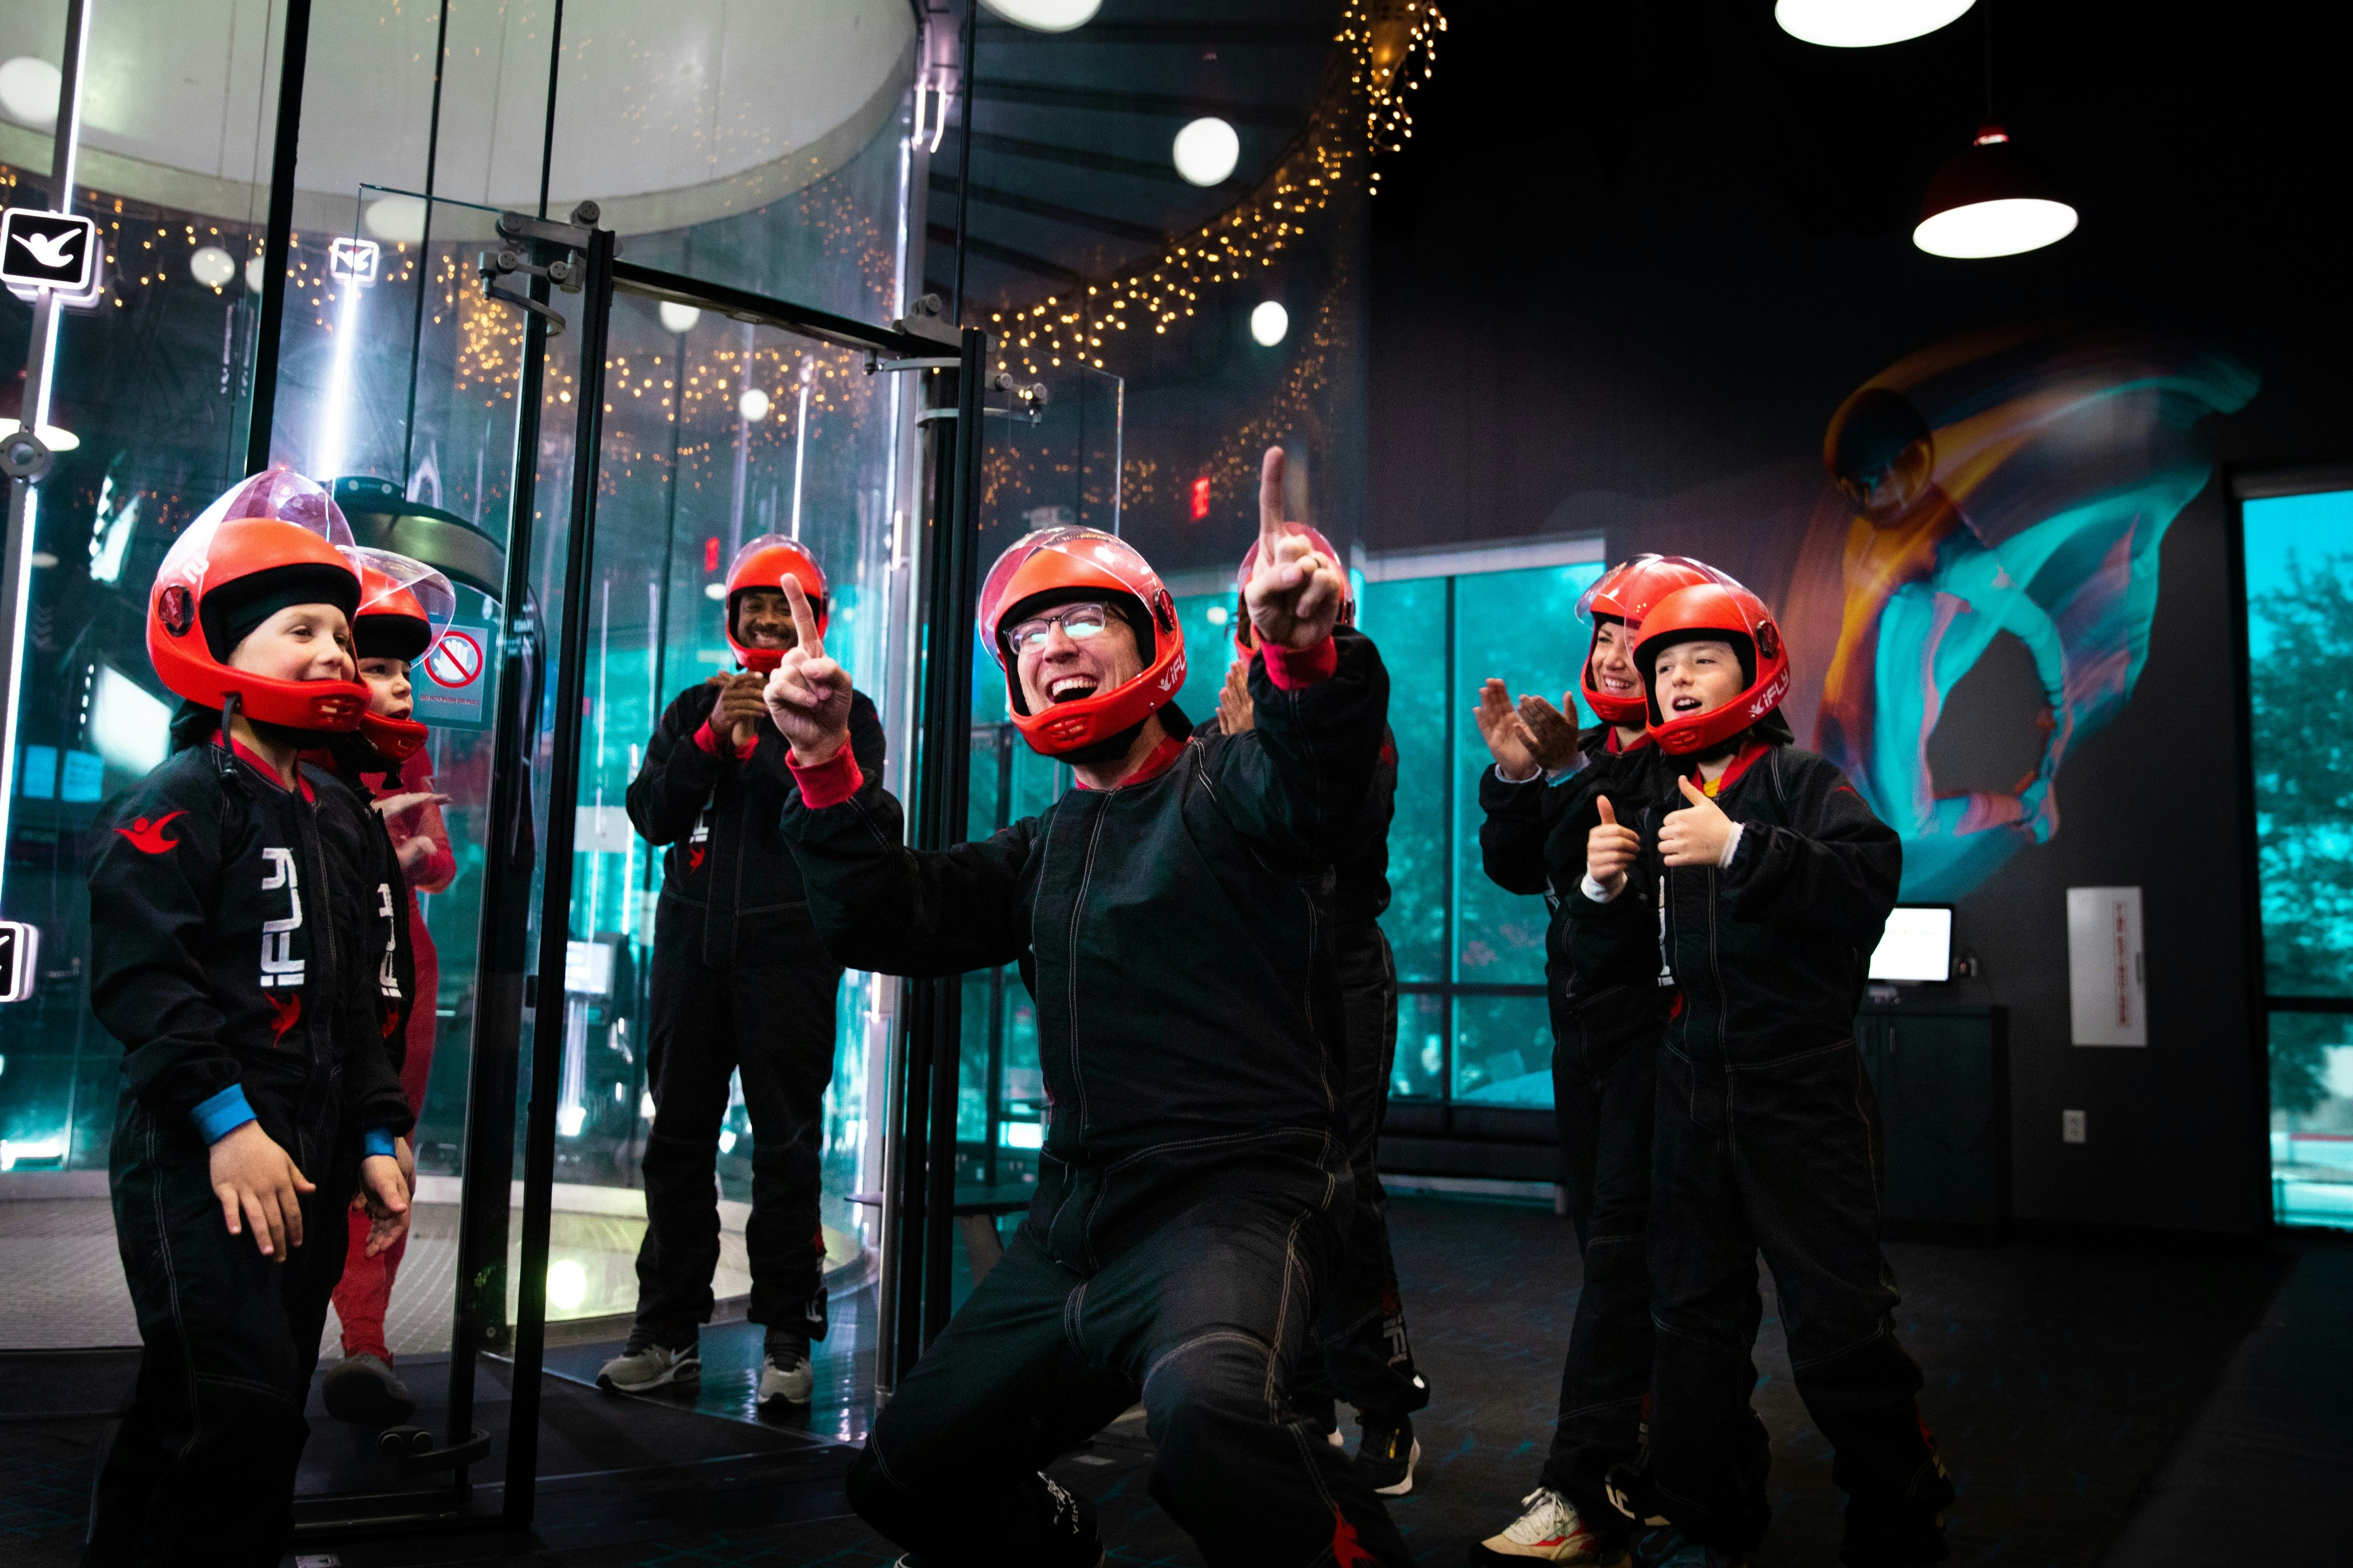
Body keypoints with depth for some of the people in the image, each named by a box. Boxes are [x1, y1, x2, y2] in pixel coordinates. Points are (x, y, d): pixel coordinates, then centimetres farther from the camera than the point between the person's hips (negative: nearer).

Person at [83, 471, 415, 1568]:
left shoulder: (329, 824, 18)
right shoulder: (179, 804, -8)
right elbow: (140, 979, -18)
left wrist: (376, 1139, 16)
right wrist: (228, 1125, -21)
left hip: (305, 1174, 8)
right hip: (202, 1171, -8)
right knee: (239, 1422, -12)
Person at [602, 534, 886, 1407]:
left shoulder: (843, 712, 6)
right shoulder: (694, 708, 17)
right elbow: (652, 815, 6)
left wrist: (758, 745, -13)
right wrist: (711, 737, -7)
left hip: (789, 946, -4)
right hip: (693, 940, 4)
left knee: (787, 1142, -2)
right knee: (678, 1134, 5)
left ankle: (787, 1333, 5)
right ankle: (669, 1327, 13)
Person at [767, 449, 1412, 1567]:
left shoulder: (1220, 789, -3)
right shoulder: (1045, 851, 17)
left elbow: (1310, 782, -26)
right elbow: (890, 922, 8)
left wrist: (1303, 654, -48)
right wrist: (828, 769, -6)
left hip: (1239, 1189, -7)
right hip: (1077, 1213, 8)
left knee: (1205, 1405, -39)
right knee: (904, 1478, 15)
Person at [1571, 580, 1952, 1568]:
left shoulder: (1801, 781, -2)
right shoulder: (1644, 804, 11)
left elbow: (1870, 881, -21)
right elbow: (1609, 966, 12)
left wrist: (1741, 848, -28)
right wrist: (1601, 890, -8)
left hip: (1803, 1094, -5)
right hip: (1692, 1090, 5)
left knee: (1837, 1321, -3)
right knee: (1694, 1311, 14)